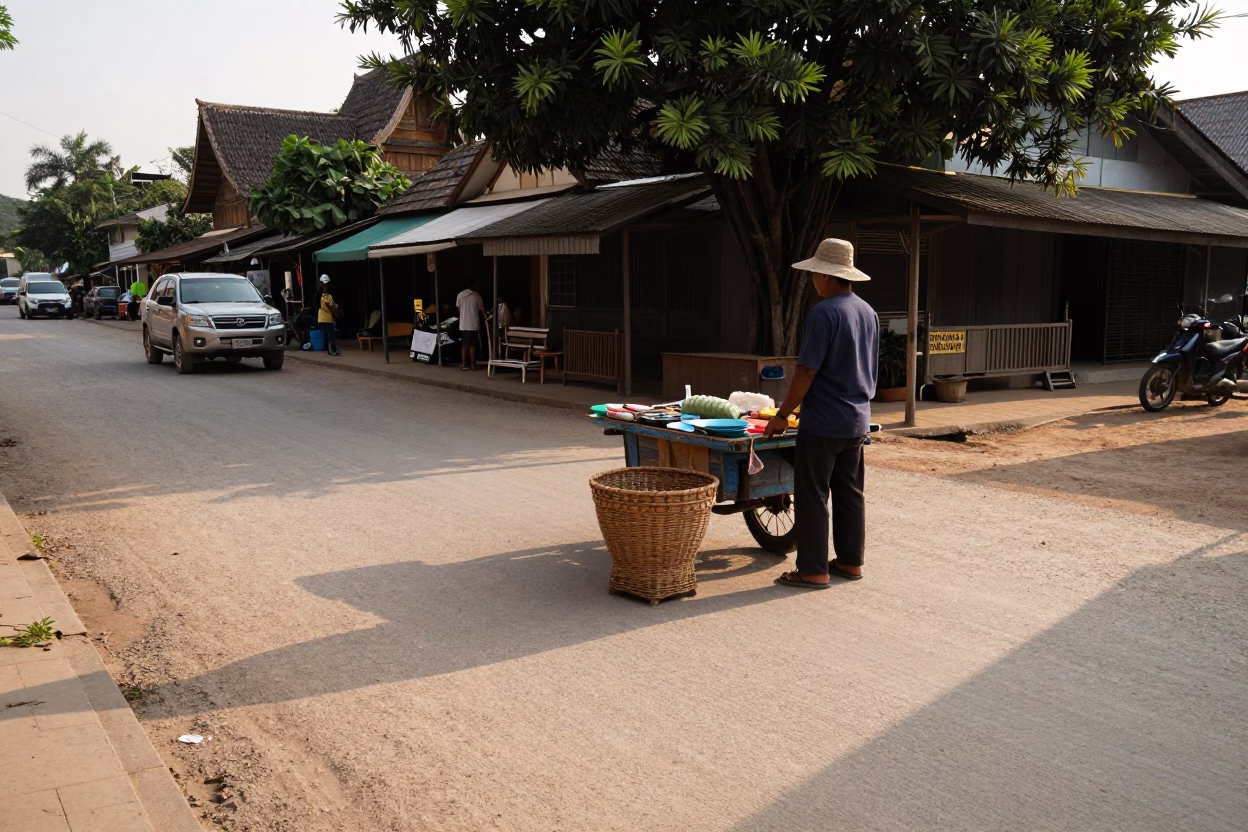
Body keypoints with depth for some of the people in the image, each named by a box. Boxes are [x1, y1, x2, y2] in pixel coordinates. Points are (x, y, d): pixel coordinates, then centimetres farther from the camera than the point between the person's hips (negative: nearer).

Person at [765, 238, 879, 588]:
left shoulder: (824, 312, -17)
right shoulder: (868, 312, 10)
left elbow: (807, 371, -18)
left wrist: (783, 415, -11)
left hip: (822, 423, -8)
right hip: (858, 420, 8)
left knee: (812, 497, 0)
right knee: (850, 493, 15)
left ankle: (813, 570, 4)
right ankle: (851, 562, 23)